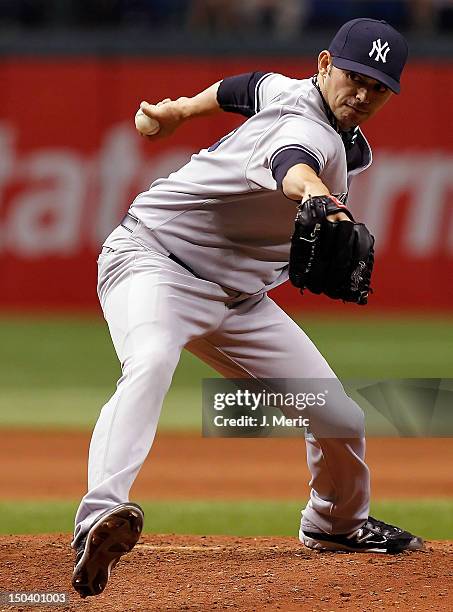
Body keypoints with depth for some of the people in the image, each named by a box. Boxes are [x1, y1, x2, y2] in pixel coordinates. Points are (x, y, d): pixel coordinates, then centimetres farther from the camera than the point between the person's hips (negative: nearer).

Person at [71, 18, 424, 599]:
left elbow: (254, 86, 25)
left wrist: (185, 108, 40)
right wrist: (315, 192, -72)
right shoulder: (311, 131, -25)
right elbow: (291, 162, -49)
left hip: (239, 297, 9)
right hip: (153, 260, -9)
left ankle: (337, 523, 38)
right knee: (150, 362, -41)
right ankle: (99, 518, -60)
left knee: (341, 420, 8)